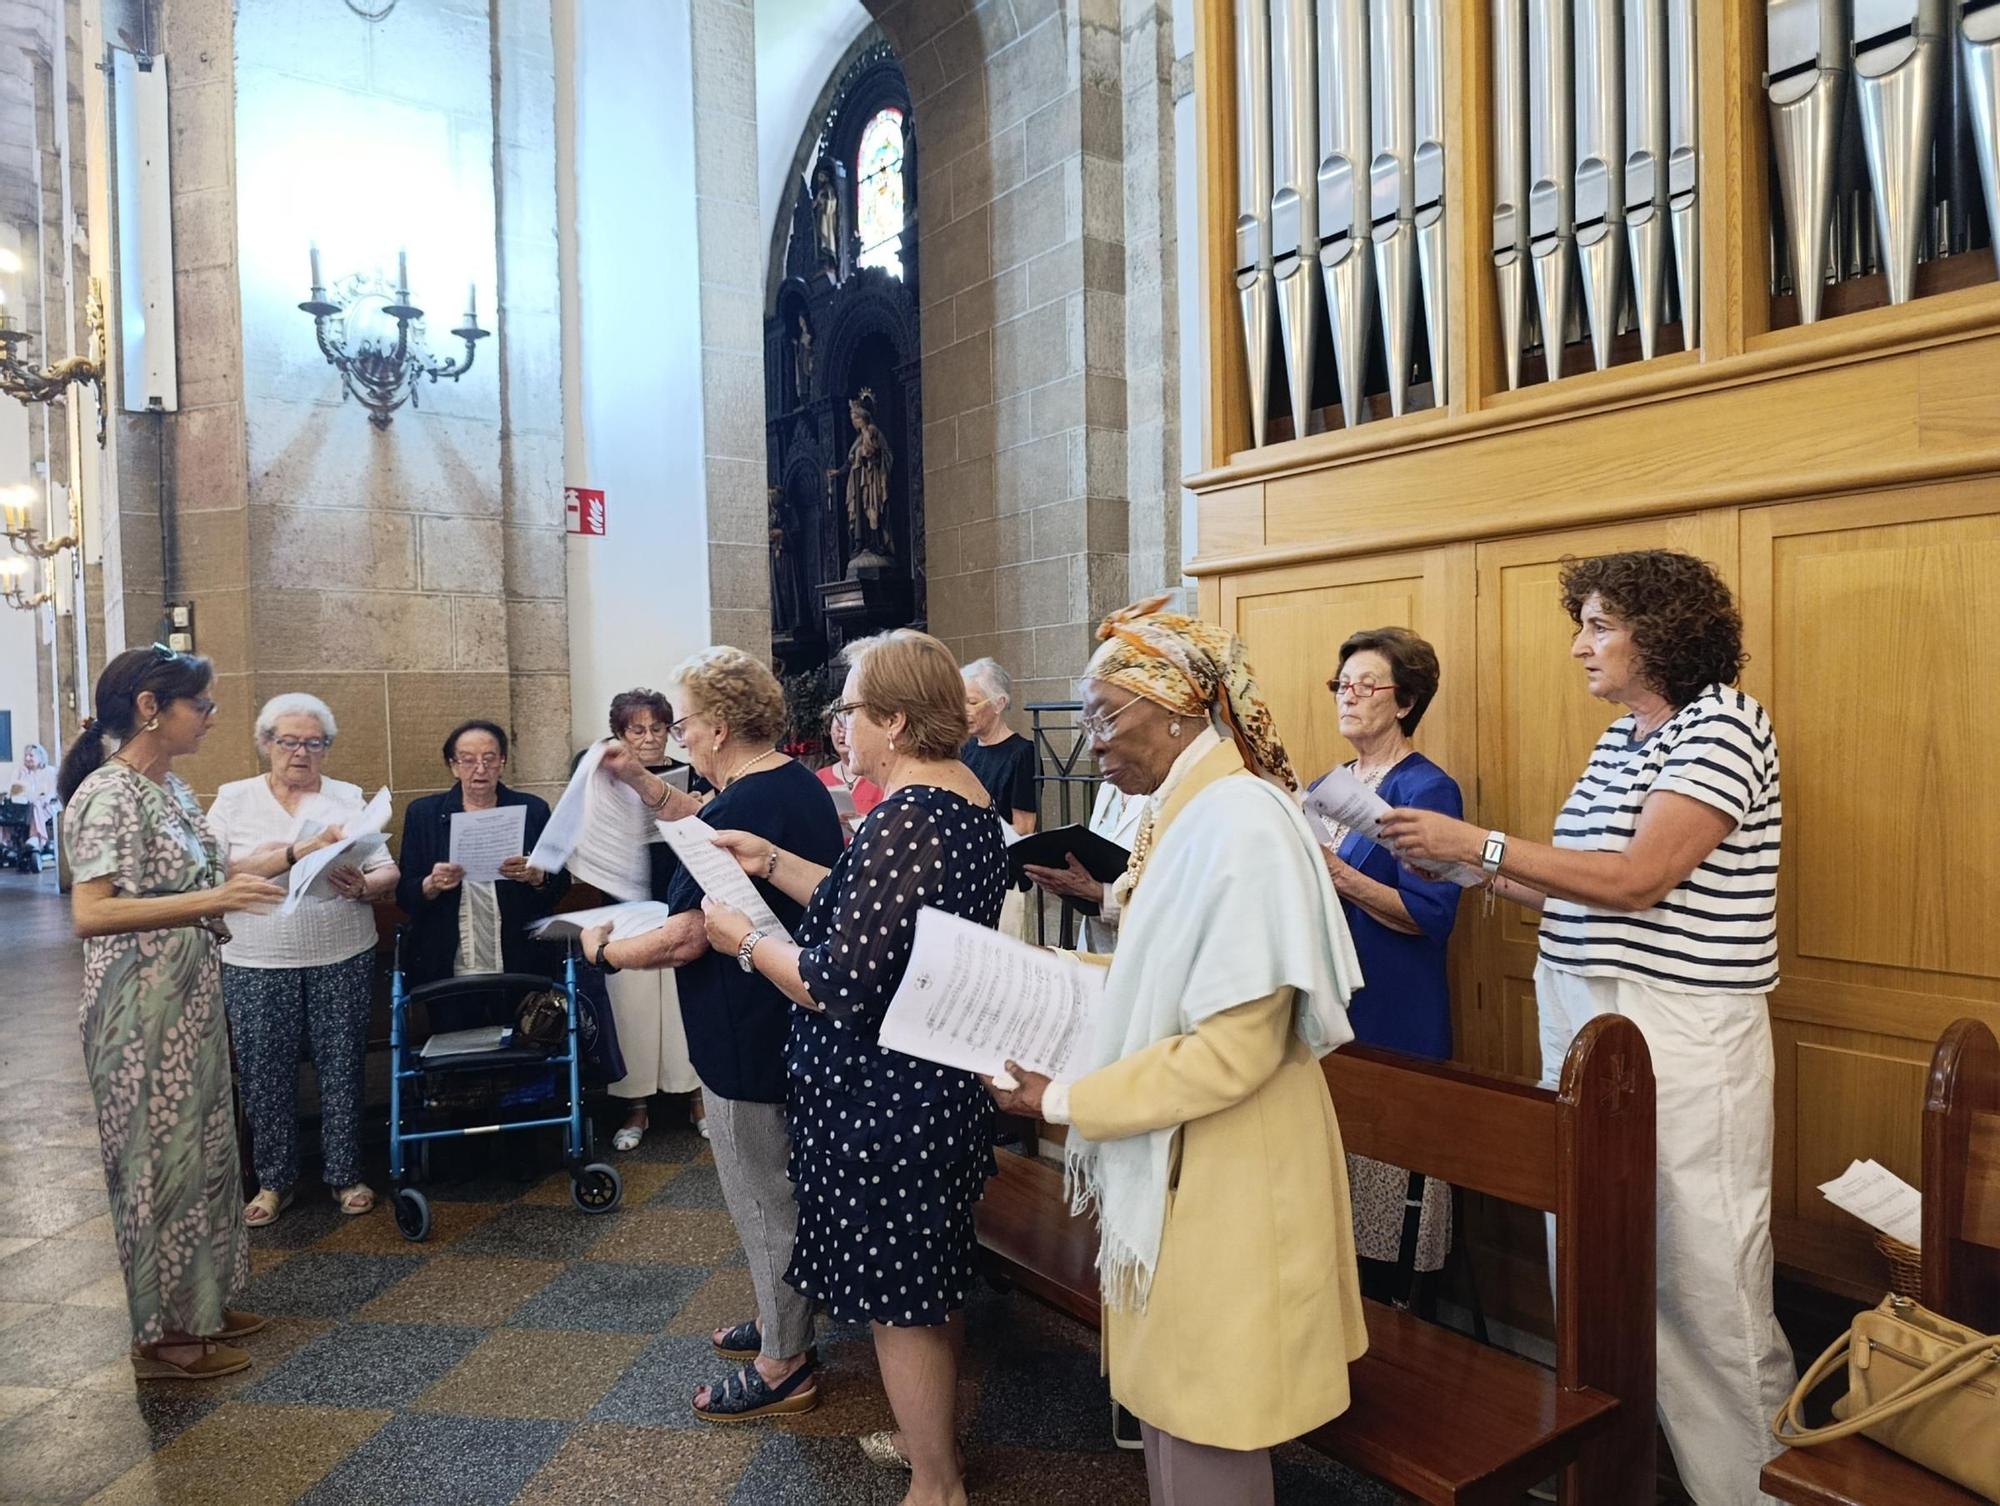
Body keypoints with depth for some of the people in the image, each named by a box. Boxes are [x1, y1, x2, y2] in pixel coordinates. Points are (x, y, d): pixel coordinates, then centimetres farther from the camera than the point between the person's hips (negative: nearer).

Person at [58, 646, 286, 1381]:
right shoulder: (108, 793, -17)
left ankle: (198, 1304, 31)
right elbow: (90, 913, -25)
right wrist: (211, 900, -32)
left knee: (201, 1148, 16)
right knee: (160, 1157, 2)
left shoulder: (172, 787, 9)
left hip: (191, 997, 9)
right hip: (142, 1007, -9)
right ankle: (159, 1335, 17)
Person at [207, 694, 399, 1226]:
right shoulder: (234, 799, 4)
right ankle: (275, 1180, 24)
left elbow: (388, 873, 1)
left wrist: (363, 886, -21)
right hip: (257, 966, 0)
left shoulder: (348, 798, 6)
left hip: (342, 959, 1)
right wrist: (297, 853, -21)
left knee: (342, 1068, 6)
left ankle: (345, 1173, 21)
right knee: (265, 1075, 7)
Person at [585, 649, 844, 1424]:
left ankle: (782, 1366, 21)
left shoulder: (740, 808, -26)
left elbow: (685, 938, -24)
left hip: (748, 1039, -10)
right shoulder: (800, 784, 5)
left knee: (763, 1199, 5)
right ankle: (781, 1321, 41)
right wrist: (642, 783, 19)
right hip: (794, 1026, 10)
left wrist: (604, 951, -9)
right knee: (782, 1187, 24)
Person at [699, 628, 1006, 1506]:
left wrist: (743, 939, -12)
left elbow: (841, 985, -26)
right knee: (935, 1281, 24)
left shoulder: (904, 818, -25)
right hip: (939, 1079, 10)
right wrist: (770, 863, 12)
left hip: (883, 1097, -10)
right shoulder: (965, 800, 5)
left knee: (898, 1299, 8)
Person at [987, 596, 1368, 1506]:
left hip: (1219, 1170, -9)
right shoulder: (1184, 813, 6)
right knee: (1168, 1398, 23)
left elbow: (1233, 1050, -26)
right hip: (1172, 1157, 9)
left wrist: (1065, 1102, -20)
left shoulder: (1240, 823, -24)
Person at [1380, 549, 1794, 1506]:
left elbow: (1639, 879, -21)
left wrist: (1476, 841, -21)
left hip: (1682, 1038, -8)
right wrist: (1464, 867, 6)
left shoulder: (1721, 727, -11)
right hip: (1583, 1022, 8)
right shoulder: (1620, 738, 14)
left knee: (1699, 1274, 2)